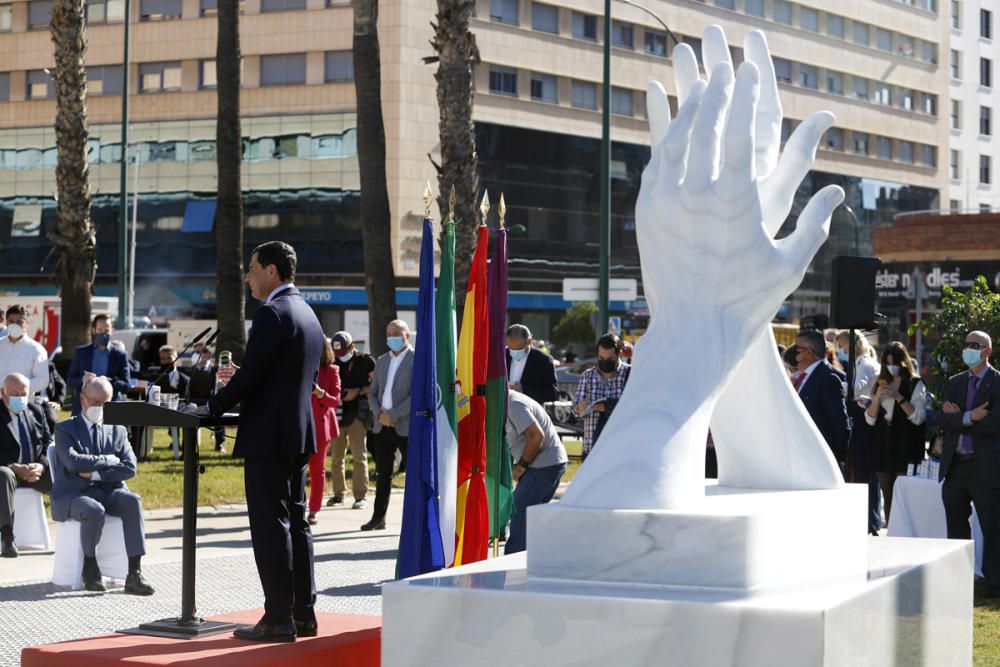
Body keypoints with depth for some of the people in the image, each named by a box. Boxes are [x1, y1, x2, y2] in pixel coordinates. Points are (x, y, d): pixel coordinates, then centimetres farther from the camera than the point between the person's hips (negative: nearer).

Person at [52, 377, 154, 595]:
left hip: (110, 491, 3)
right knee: (95, 511, -37)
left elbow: (129, 468, 2)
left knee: (133, 501, -30)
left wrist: (95, 473, -10)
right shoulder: (64, 429, 7)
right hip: (75, 494, -3)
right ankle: (90, 567, -13)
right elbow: (74, 462, -13)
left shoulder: (118, 430, 17)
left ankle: (135, 574, -34)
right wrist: (108, 461, -6)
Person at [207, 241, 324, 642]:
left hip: (268, 436, -10)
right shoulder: (307, 314, 15)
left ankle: (279, 619, -4)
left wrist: (214, 406, -4)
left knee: (271, 526, -6)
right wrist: (239, 377, 19)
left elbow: (251, 376, -19)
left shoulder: (271, 313, -15)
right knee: (295, 522, 13)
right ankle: (303, 614, 17)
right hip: (299, 434, 10)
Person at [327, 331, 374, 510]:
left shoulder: (366, 361, 0)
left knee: (359, 455, -7)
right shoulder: (336, 363, 13)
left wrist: (358, 391, -12)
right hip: (338, 413, 5)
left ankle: (360, 495, -5)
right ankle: (338, 493, 15)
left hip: (357, 413, -5)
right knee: (336, 456, 6)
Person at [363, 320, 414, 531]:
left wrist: (393, 414, -16)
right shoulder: (381, 361, 16)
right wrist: (380, 414, -4)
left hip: (406, 425, -6)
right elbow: (372, 393, 16)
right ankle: (378, 517, 15)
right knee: (383, 474, 10)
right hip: (382, 426, 6)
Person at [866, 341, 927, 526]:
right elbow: (870, 419, 11)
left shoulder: (916, 384, 0)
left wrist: (899, 398, -16)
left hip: (906, 447, -5)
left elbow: (918, 417, -9)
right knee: (888, 497, 6)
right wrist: (877, 397, -5)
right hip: (883, 446, 5)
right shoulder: (881, 383, 14)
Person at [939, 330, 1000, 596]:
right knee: (956, 526, 12)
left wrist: (959, 417, -10)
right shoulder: (954, 382, 13)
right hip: (954, 465, 6)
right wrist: (970, 417, -15)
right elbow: (943, 420, 1)